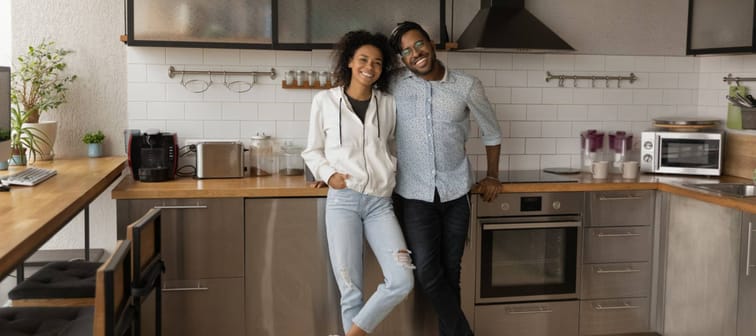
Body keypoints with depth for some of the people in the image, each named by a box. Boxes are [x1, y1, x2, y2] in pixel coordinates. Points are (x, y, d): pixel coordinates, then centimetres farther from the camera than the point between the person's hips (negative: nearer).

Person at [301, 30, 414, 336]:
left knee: (402, 282, -9)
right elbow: (312, 151, 9)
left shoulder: (388, 104, 8)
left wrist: (389, 173, 4)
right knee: (350, 290, 0)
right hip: (342, 201, -2)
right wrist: (329, 174, -8)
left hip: (380, 203, 3)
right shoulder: (325, 100, 2)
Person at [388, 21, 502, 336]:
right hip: (414, 195, -1)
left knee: (450, 271, 8)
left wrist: (492, 176, 12)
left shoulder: (467, 86, -3)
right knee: (427, 273, -8)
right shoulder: (394, 85, -4)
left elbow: (492, 132, 12)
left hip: (456, 192, 1)